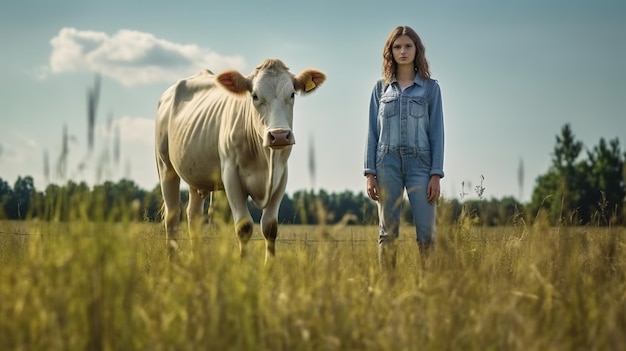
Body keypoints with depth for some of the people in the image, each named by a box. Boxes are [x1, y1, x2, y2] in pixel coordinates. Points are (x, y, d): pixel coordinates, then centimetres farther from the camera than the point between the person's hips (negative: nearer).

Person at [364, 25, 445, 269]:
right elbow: (373, 132, 9)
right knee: (387, 231, 3)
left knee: (426, 231, -7)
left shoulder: (430, 87, 7)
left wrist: (436, 175, -5)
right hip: (387, 163, 1)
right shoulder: (381, 88, 11)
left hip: (420, 162, -1)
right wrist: (370, 173, 1)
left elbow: (436, 132, 3)